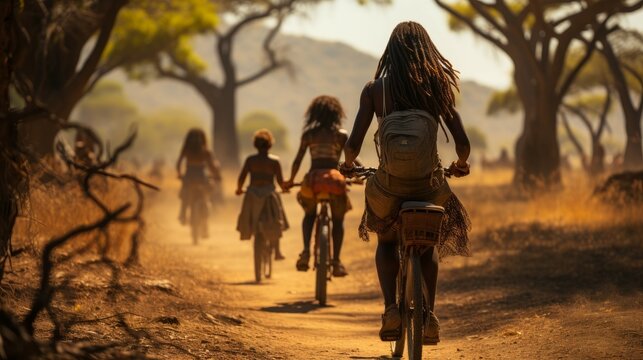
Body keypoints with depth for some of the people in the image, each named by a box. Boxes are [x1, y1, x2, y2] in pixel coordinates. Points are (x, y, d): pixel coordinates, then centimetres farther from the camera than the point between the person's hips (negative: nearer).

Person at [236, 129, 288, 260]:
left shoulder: (250, 160, 0)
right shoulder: (274, 161, -4)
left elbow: (242, 177, -3)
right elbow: (280, 180, -5)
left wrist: (239, 189, 15)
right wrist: (284, 188, 16)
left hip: (253, 194, 1)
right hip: (269, 194, -1)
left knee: (253, 223, 14)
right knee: (275, 224, 11)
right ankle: (277, 251, 7)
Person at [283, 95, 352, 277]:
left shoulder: (309, 134, 8)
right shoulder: (341, 134, 5)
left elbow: (298, 159, 9)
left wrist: (290, 180, 20)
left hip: (313, 178, 1)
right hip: (334, 177, -1)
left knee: (309, 214, 24)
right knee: (338, 220, 14)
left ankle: (306, 251, 1)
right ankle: (336, 261, 5)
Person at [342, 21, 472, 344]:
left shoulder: (374, 88, 0)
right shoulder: (438, 87, 2)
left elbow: (353, 143, -4)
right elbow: (462, 142, 0)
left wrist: (348, 164, 19)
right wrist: (461, 164, 23)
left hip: (389, 186, -1)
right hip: (429, 185, 1)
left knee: (386, 242, 29)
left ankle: (391, 308, 8)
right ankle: (429, 313, 15)